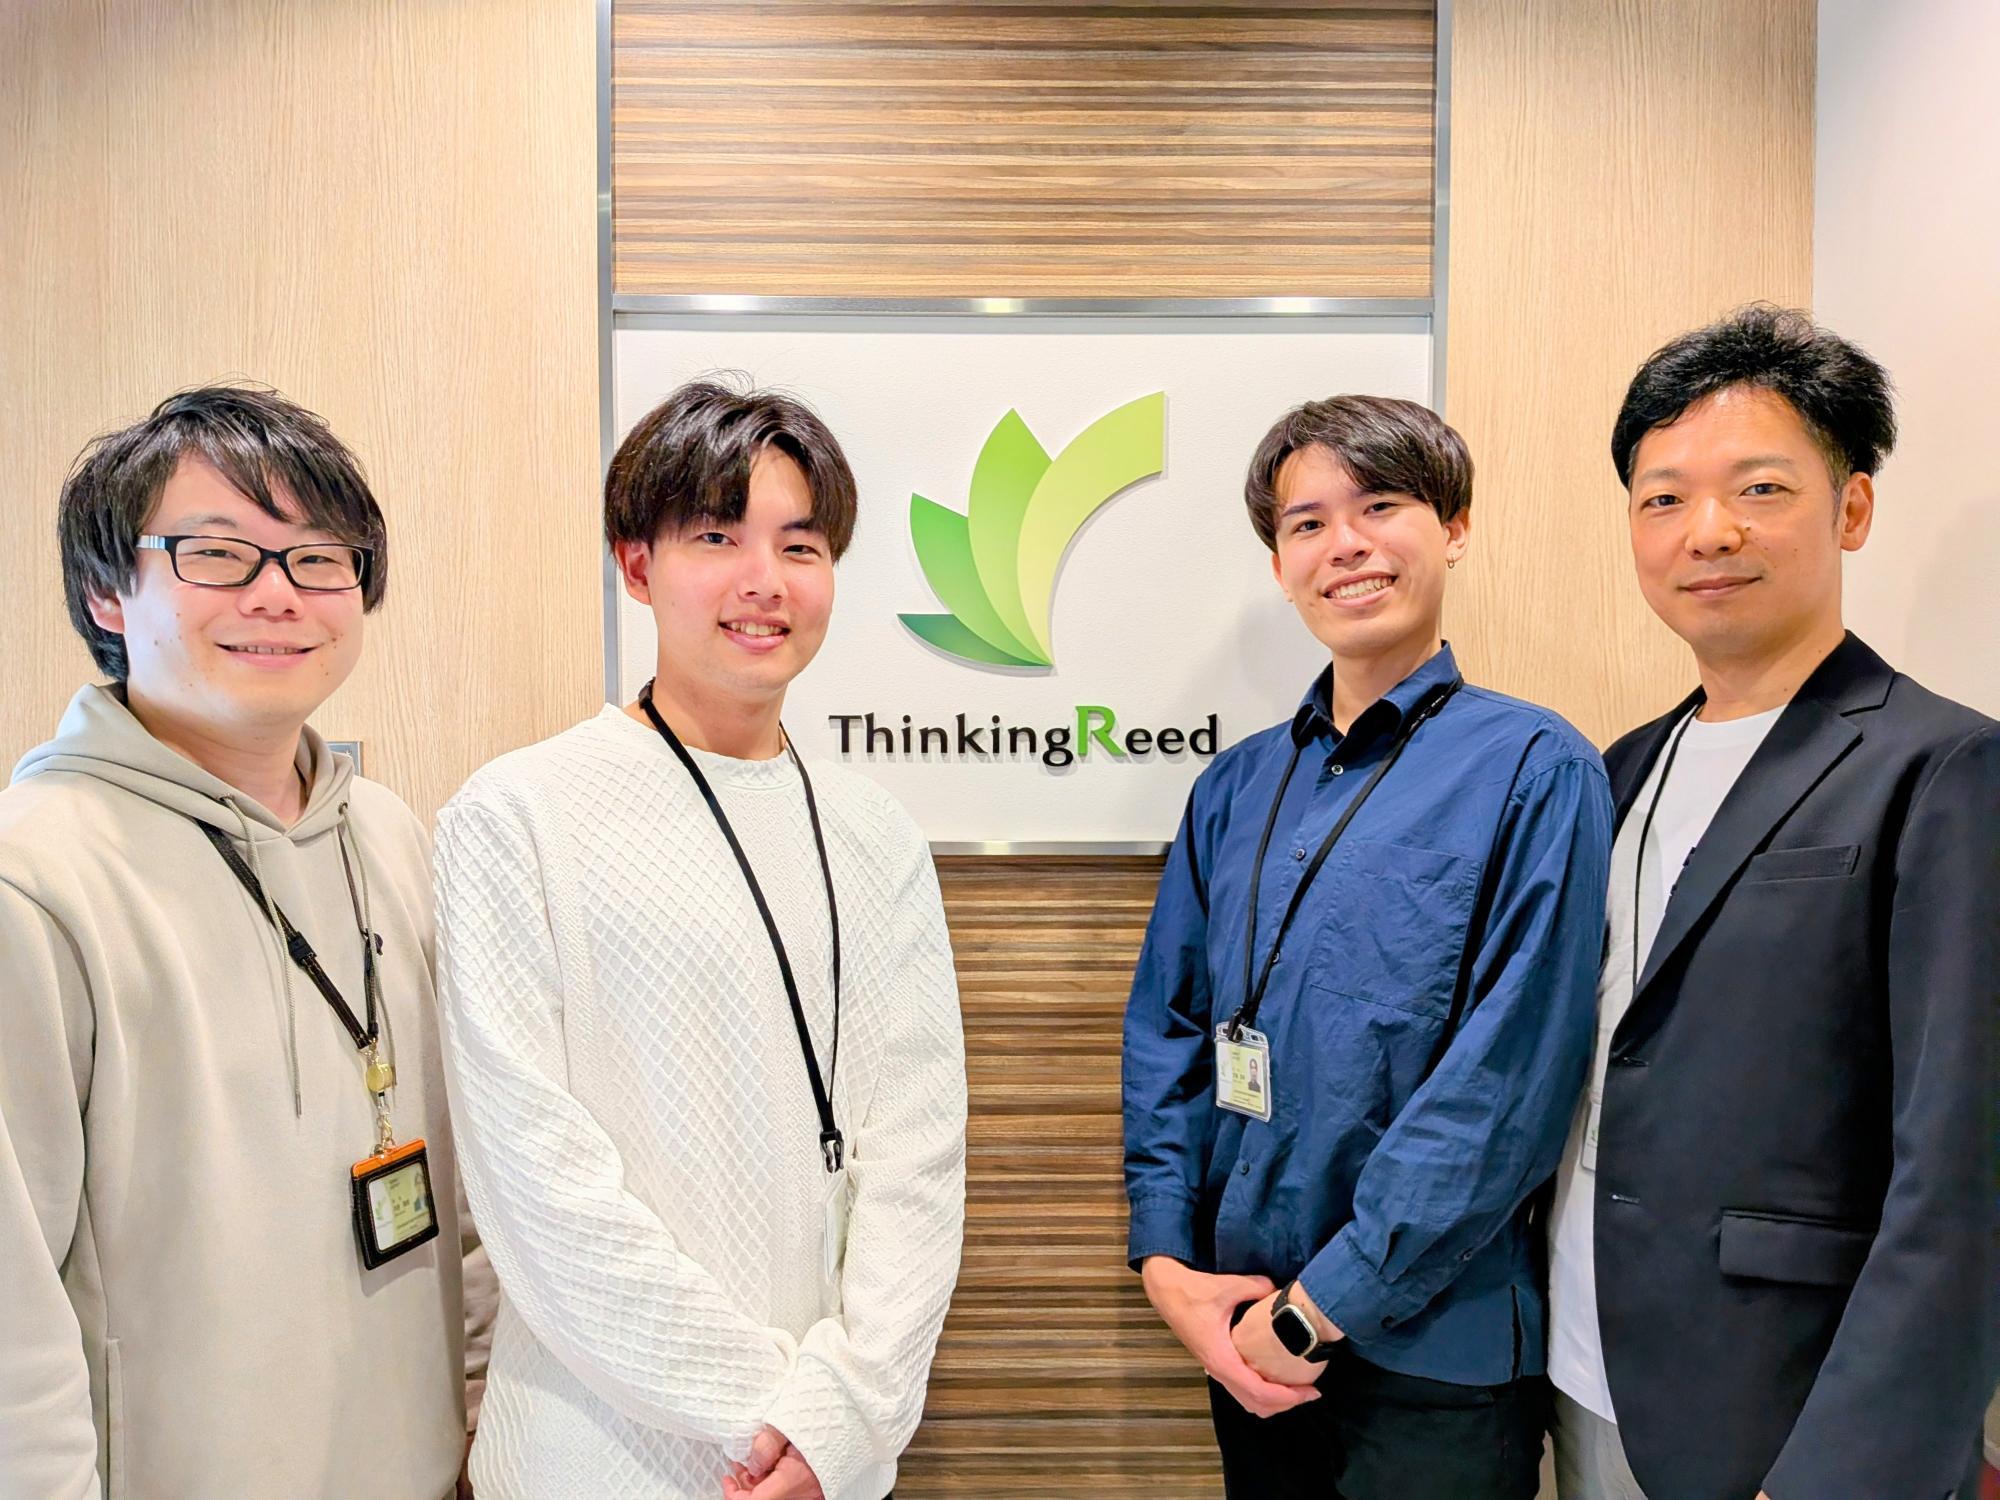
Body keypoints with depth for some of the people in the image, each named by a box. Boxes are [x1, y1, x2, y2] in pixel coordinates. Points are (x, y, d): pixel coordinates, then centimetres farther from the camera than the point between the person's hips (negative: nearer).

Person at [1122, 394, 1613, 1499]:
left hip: (1436, 1350, -4)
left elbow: (1507, 1081, -16)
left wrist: (1322, 1306, -14)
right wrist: (1165, 1260, -4)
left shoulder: (1533, 770, -11)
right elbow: (1166, 1029, 6)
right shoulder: (1236, 788, 5)